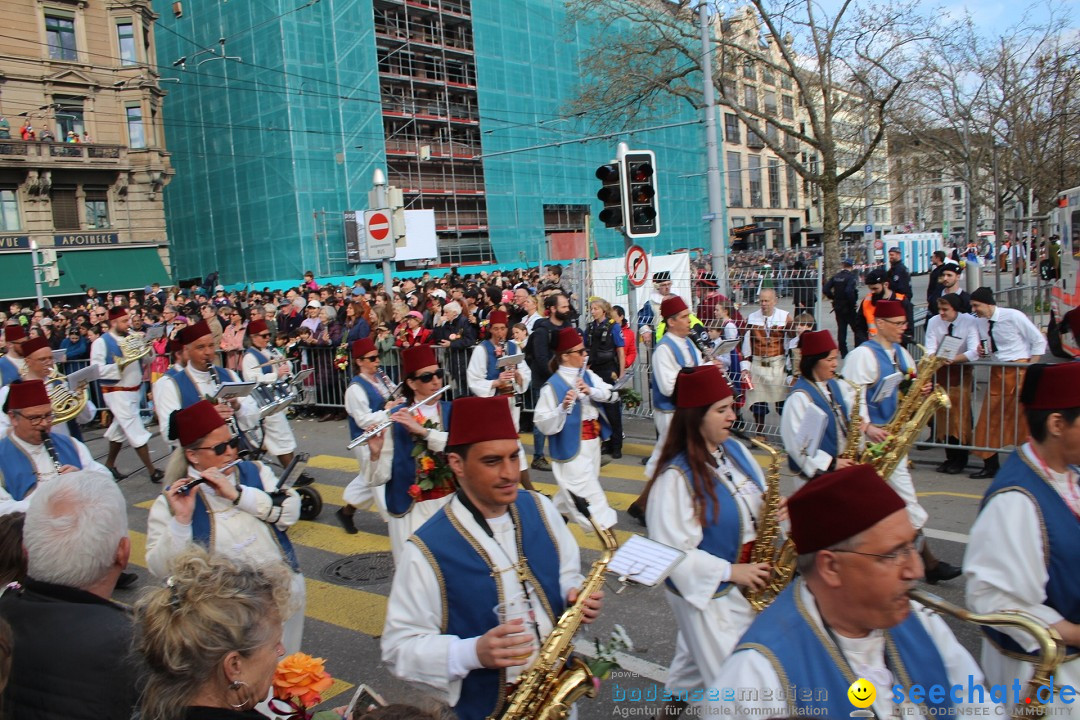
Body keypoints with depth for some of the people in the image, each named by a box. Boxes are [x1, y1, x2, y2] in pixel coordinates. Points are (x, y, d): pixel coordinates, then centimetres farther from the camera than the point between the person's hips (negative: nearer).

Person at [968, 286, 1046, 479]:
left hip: (1019, 369, -6)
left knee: (1023, 419, -3)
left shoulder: (1013, 316, -11)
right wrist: (982, 352, -5)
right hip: (997, 372, 6)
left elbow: (1039, 340, -4)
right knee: (990, 419, 6)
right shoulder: (980, 322, 4)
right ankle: (990, 465, 16)